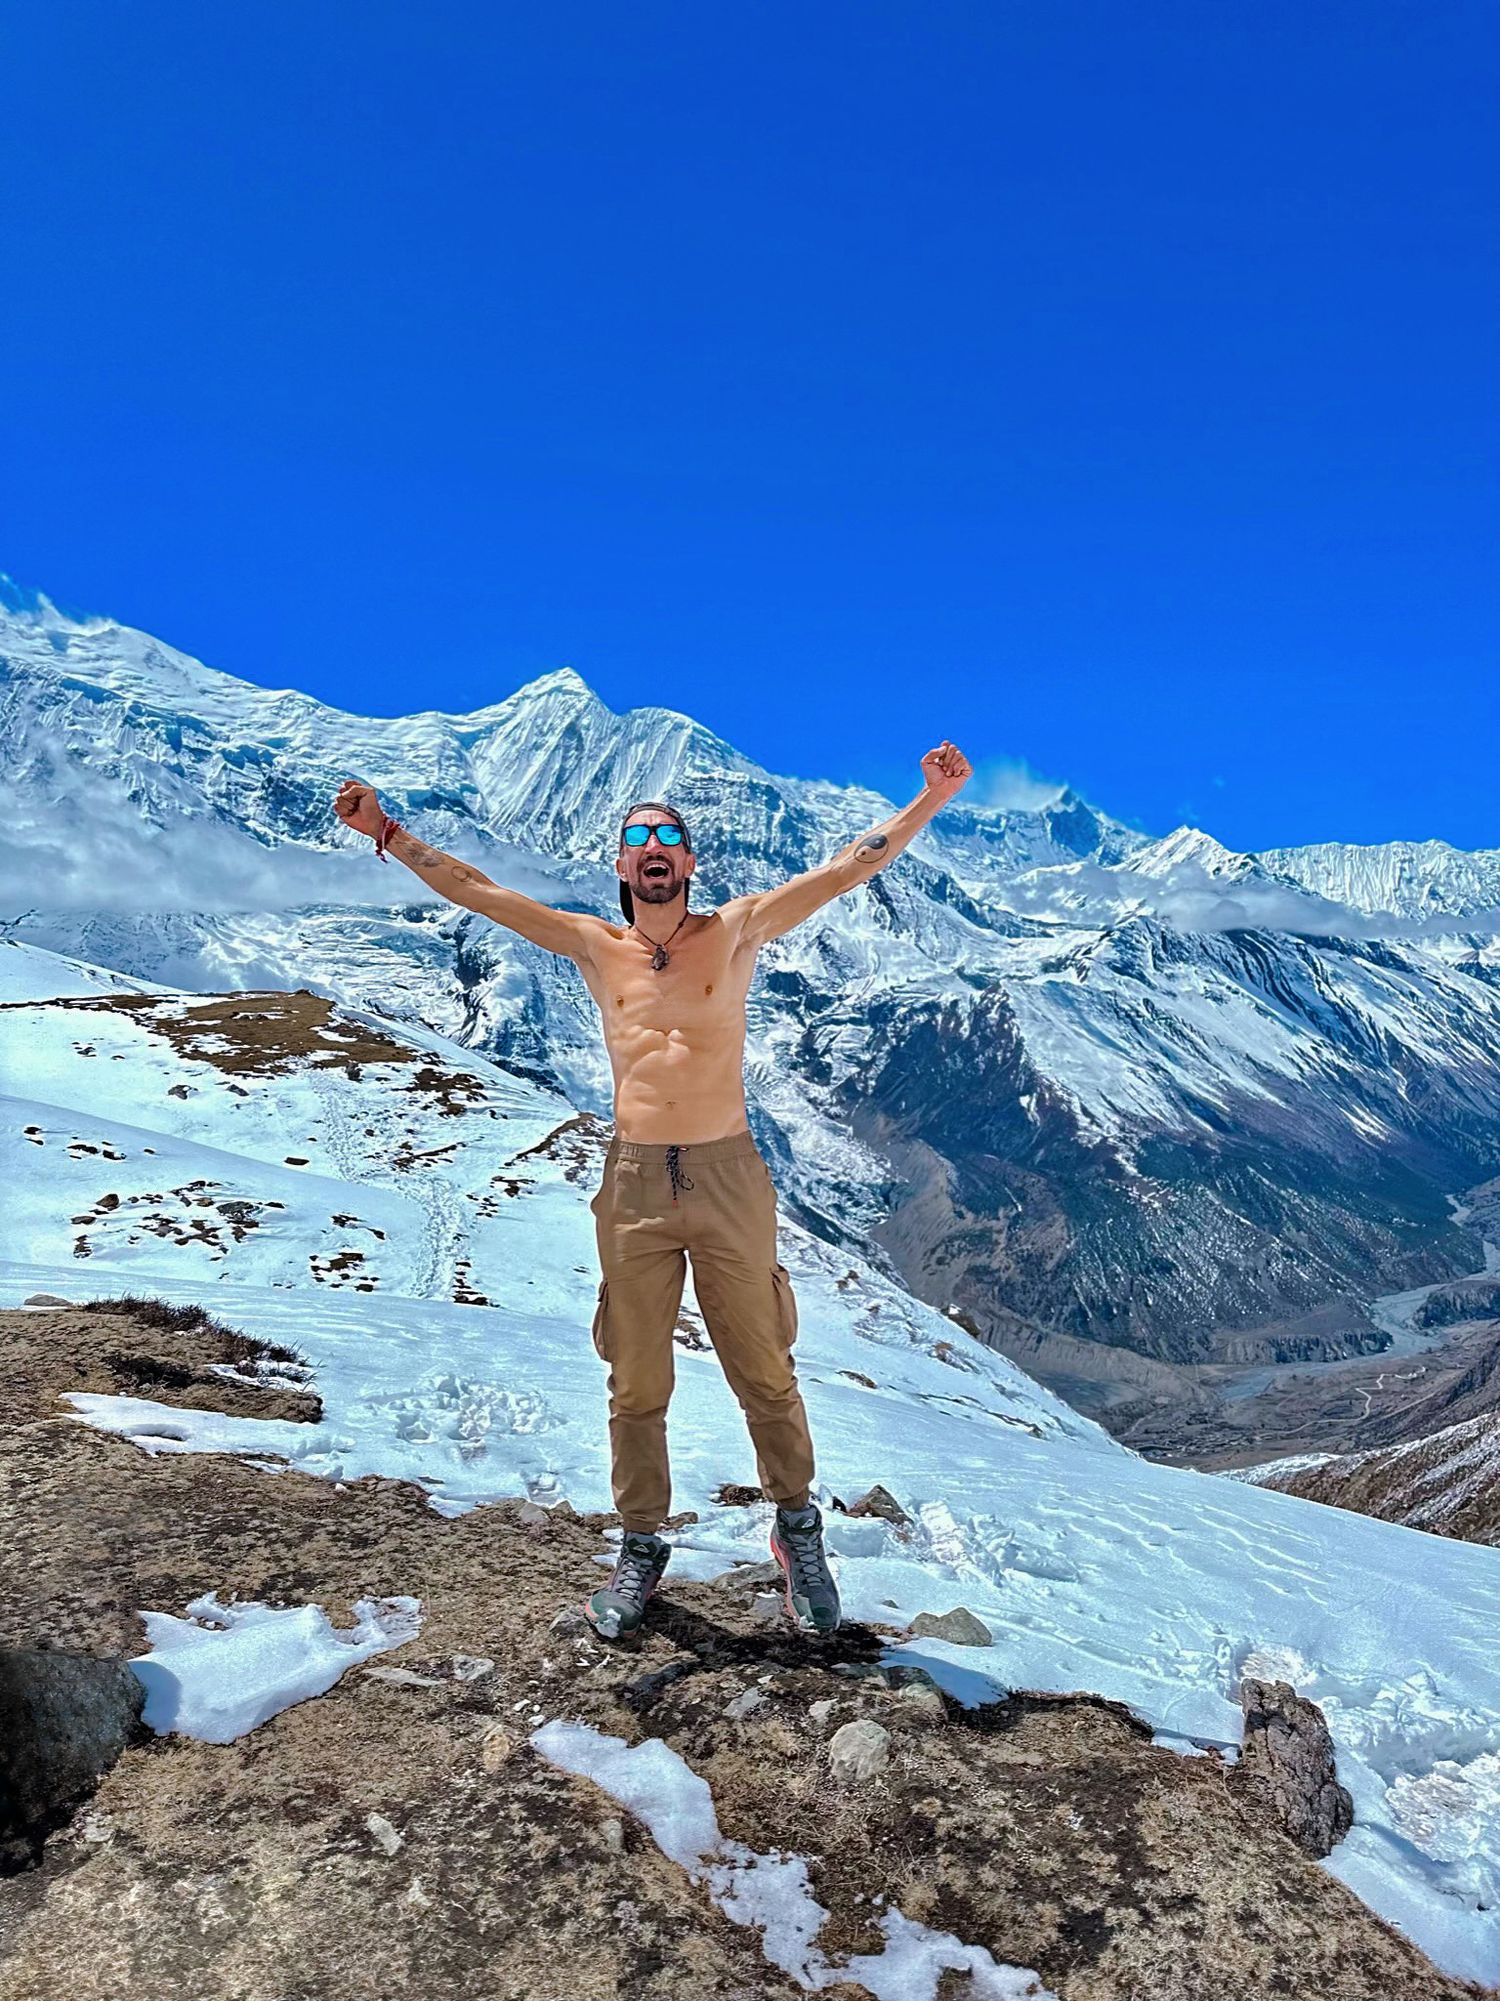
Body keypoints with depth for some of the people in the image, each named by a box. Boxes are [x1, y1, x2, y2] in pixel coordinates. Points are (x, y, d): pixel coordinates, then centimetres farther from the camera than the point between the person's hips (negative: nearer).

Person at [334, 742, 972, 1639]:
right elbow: (476, 889, 8)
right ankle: (642, 1548, 30)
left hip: (729, 1179, -1)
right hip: (632, 1184, 2)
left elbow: (844, 868, -3)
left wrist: (930, 802, -9)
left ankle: (799, 1528, 30)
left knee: (766, 1373, 9)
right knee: (637, 1385, 12)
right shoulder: (596, 946, 6)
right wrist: (388, 832, 6)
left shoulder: (737, 931, 1)